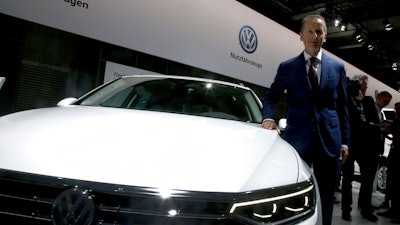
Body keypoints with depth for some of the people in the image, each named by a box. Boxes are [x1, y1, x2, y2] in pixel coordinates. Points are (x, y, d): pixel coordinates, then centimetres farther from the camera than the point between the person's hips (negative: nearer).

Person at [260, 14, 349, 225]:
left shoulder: (337, 67, 9)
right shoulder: (287, 67, 4)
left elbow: (342, 106, 10)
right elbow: (270, 96, 8)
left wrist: (345, 141, 7)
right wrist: (268, 117, -13)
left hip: (329, 140, 2)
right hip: (298, 139, -1)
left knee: (326, 198, 11)